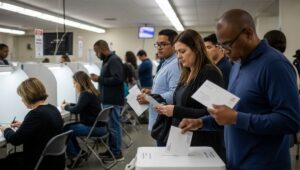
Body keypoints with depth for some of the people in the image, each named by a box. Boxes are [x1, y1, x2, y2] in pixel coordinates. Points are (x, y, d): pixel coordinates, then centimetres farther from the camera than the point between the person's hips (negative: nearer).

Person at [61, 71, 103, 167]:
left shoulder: (85, 94, -19)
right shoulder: (91, 92, 12)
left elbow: (76, 110, -22)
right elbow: (81, 106, 23)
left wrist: (65, 107, -4)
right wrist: (69, 104, 11)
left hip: (94, 128, -10)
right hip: (96, 125, 10)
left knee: (65, 130, -3)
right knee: (68, 127, 16)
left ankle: (75, 157, 8)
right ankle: (79, 153, 19)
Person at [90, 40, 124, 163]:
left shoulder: (114, 60, -14)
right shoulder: (107, 60, 16)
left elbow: (117, 79, -25)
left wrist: (99, 79, -19)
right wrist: (98, 78, 3)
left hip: (113, 101, -10)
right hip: (108, 100, 10)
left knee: (114, 126, -2)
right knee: (110, 126, 15)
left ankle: (117, 154, 8)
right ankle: (111, 150, 26)